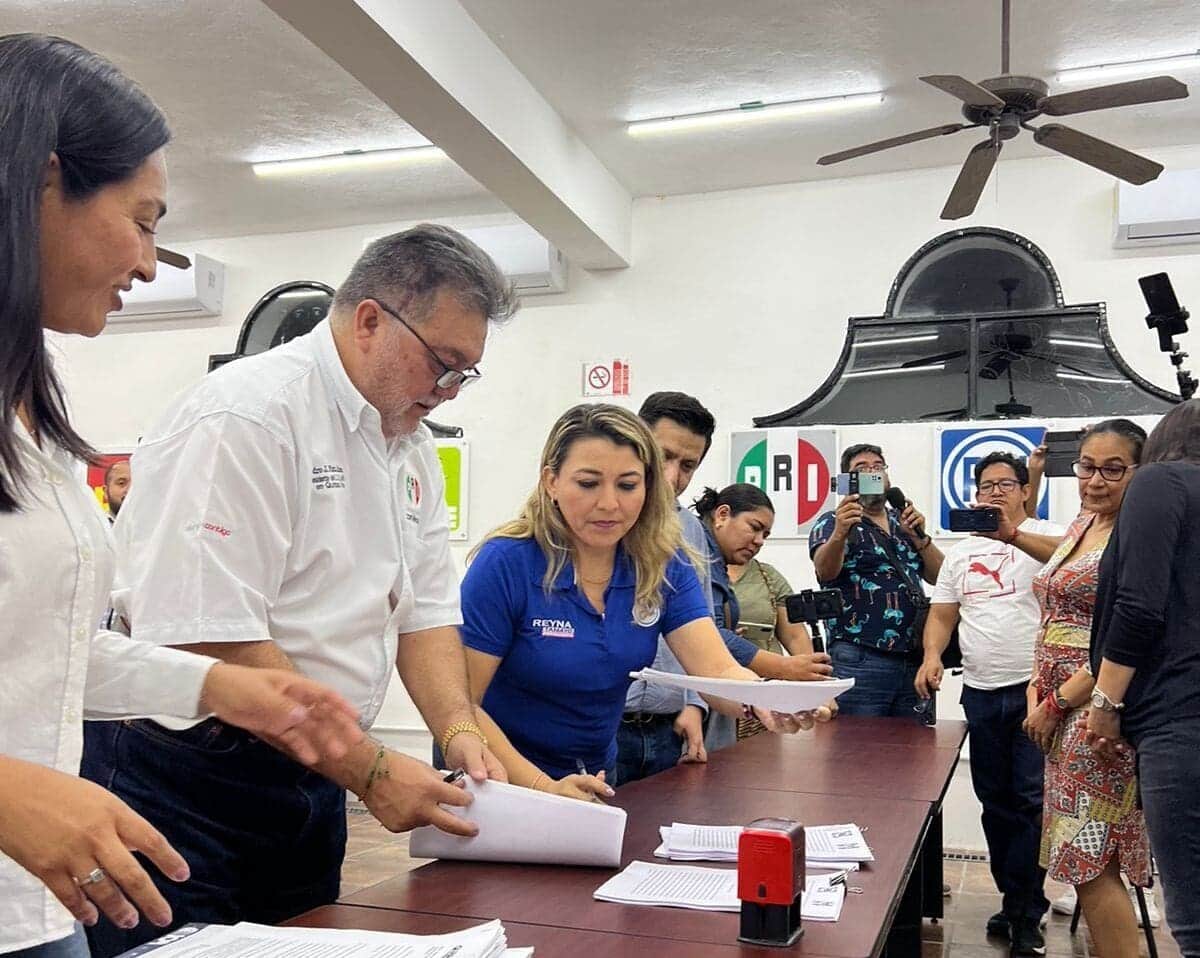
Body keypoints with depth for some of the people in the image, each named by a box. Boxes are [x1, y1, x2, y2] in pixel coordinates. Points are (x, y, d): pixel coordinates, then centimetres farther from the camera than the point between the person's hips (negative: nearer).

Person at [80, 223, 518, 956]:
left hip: (309, 779, 8)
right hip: (185, 779, -8)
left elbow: (425, 611, 9)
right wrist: (371, 770, -22)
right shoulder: (245, 417, -20)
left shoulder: (413, 446, 7)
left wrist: (459, 730, -9)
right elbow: (209, 642, -26)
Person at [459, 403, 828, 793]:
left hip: (596, 777, 4)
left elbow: (718, 669, -15)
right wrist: (542, 787, -27)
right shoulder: (505, 563, -19)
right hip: (503, 783, -4)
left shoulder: (664, 564, -6)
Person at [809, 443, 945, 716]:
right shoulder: (833, 523, 1)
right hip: (858, 660, -6)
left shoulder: (904, 524, 19)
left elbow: (939, 576, 12)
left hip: (912, 659, 6)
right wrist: (839, 534, -39)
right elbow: (825, 571, -19)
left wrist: (919, 537, -5)